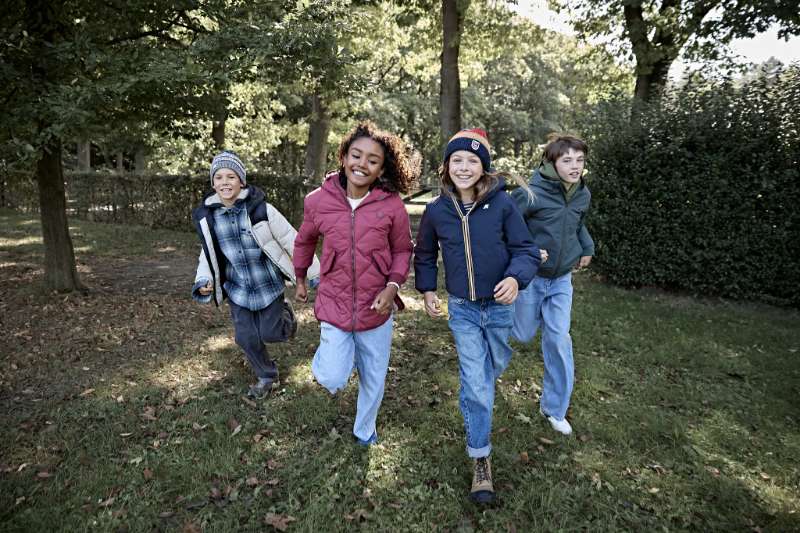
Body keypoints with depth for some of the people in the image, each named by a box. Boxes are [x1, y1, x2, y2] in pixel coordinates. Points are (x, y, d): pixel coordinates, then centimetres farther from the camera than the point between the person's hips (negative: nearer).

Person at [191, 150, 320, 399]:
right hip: (238, 289, 3)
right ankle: (267, 377, 34)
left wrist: (315, 272, -6)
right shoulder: (206, 216, -5)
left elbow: (291, 240, -11)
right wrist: (204, 280, -8)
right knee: (246, 338, 8)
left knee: (270, 334, 3)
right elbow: (208, 252, 8)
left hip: (268, 285, -3)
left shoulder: (260, 209, -18)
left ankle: (284, 313, 40)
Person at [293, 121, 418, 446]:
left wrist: (393, 287, -15)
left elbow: (402, 251, 1)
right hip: (334, 307, 0)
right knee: (333, 380, -6)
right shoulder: (318, 201, -8)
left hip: (376, 310, 1)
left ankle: (364, 430, 47)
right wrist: (300, 279, 21)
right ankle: (327, 356, 31)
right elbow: (304, 241, 11)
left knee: (373, 379, 17)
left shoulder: (392, 205, -11)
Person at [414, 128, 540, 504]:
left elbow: (525, 249, -9)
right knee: (476, 384, -1)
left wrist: (515, 277, -28)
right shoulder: (436, 210, -7)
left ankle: (473, 400, 58)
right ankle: (481, 459, 16)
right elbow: (424, 255, 10)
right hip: (462, 308, 0)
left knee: (492, 369, 23)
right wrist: (427, 290, 2)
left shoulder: (502, 203, -13)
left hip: (499, 306, 1)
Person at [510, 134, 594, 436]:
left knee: (559, 340, 3)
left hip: (562, 280, 4)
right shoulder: (532, 194, -22)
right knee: (522, 335, 11)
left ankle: (554, 408, 19)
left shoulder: (583, 194, -2)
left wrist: (588, 248, 4)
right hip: (529, 278, -4)